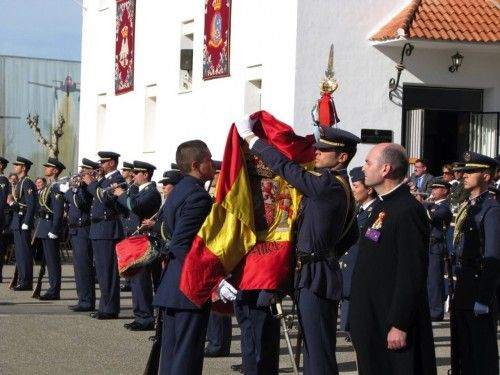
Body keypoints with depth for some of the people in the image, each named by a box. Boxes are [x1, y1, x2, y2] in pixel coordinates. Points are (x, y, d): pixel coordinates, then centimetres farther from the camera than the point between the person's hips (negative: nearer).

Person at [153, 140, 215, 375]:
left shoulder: (178, 191, 13)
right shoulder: (199, 196, -16)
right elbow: (182, 245, -23)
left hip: (173, 285, 10)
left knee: (172, 353, 13)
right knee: (187, 356, -5)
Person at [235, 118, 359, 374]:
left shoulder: (328, 185, -17)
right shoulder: (338, 186, 15)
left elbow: (284, 167, -17)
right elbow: (351, 236, 23)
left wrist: (248, 135, -8)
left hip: (316, 276, -10)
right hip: (313, 272, 10)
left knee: (319, 351, -8)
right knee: (313, 347, 16)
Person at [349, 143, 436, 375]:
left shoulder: (408, 210, -16)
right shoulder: (383, 207, 14)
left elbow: (412, 274, -21)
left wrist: (399, 325, -22)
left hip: (393, 321, -9)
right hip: (373, 320, 10)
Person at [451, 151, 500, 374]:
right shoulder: (467, 207, 13)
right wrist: (457, 289, 13)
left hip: (480, 289, -8)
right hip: (463, 289, 8)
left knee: (481, 356, -1)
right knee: (462, 349, 16)